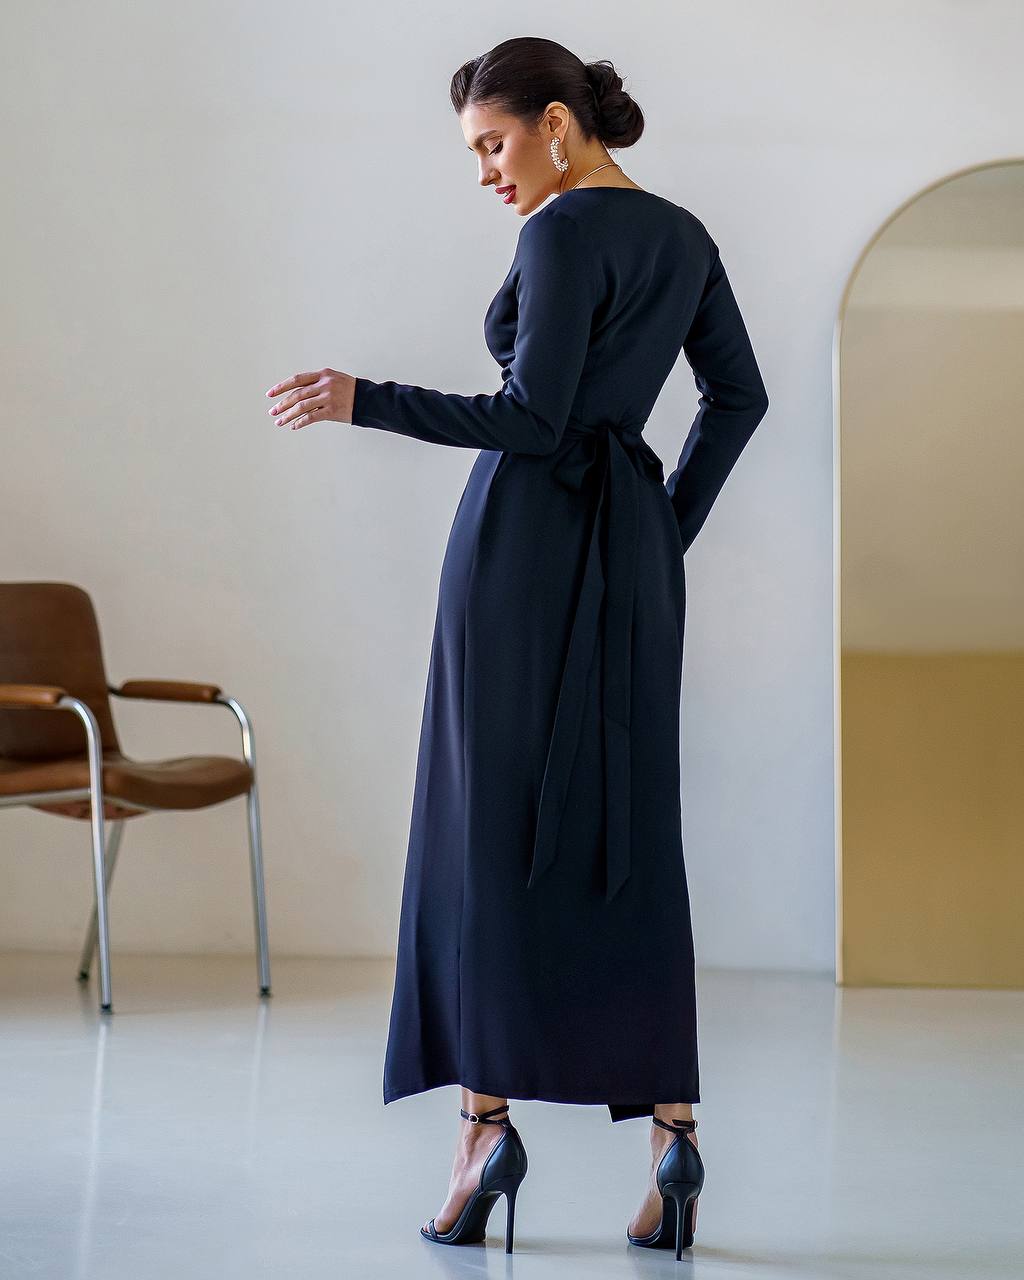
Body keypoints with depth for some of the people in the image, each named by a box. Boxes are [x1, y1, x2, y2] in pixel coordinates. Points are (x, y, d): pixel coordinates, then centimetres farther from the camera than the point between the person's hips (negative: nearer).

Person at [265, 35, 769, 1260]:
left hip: (529, 532, -7)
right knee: (628, 835, 6)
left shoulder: (564, 231, -11)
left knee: (489, 830, -1)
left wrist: (365, 400, -12)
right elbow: (739, 393, 19)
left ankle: (487, 1117, -4)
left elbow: (532, 417, -17)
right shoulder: (682, 234, 14)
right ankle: (669, 1126, -1)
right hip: (629, 554, 7)